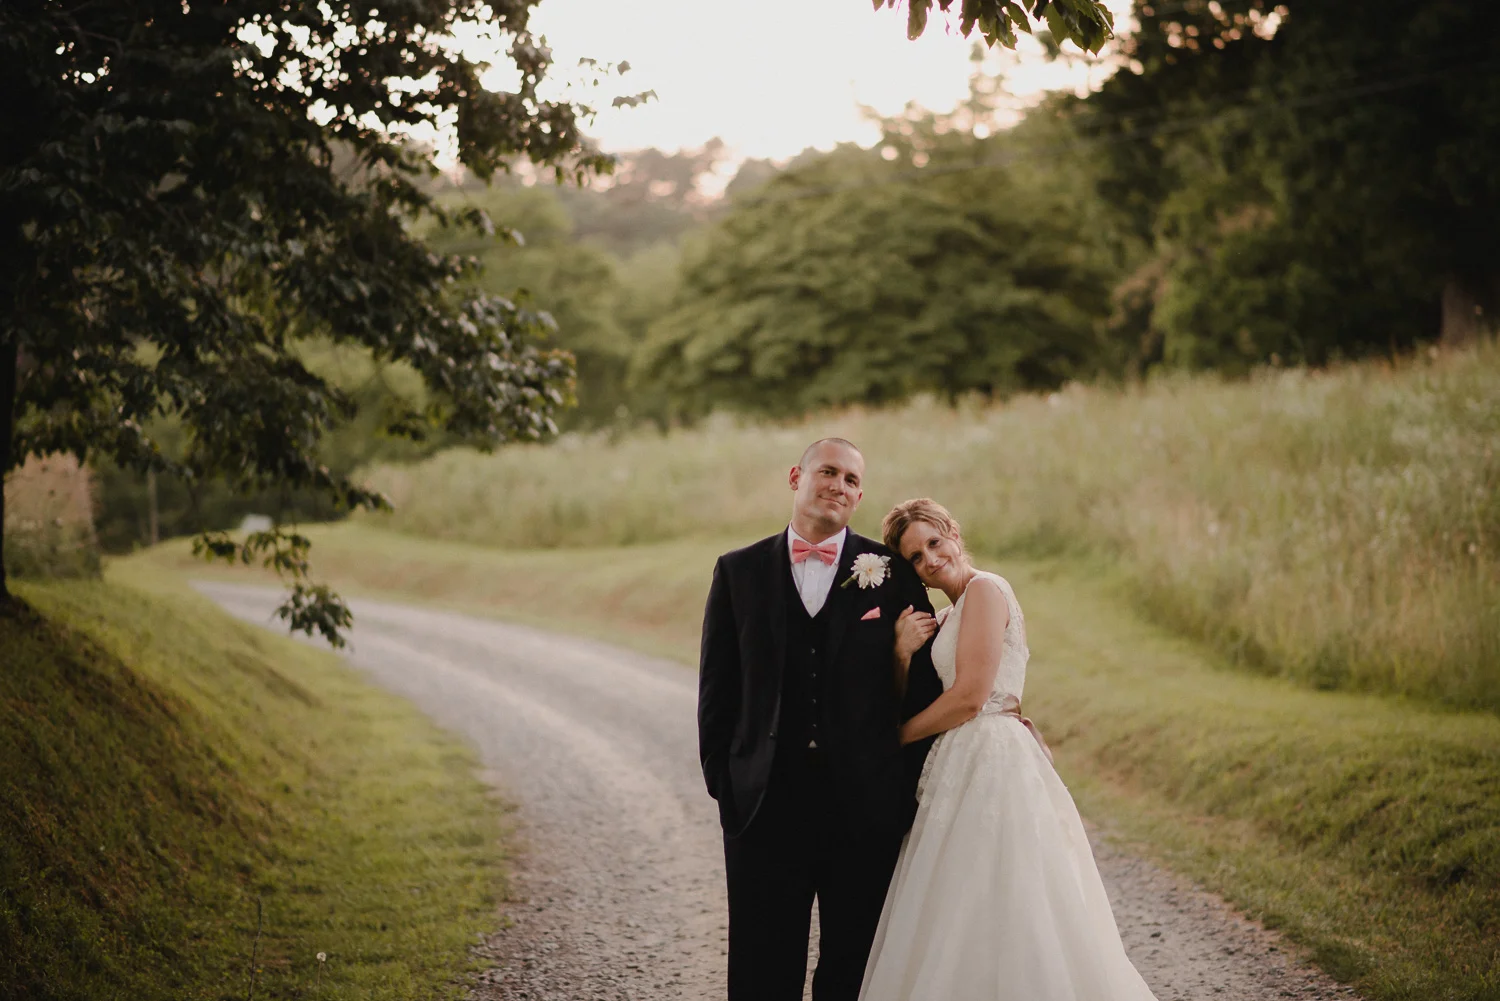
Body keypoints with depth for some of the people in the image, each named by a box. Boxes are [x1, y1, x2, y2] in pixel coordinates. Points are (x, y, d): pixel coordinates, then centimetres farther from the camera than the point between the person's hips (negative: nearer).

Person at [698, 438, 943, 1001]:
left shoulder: (892, 573, 3)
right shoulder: (739, 571, 6)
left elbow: (925, 685, 4)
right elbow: (716, 689, 7)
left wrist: (911, 789, 0)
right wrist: (721, 781, 1)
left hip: (865, 807, 0)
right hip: (766, 805, 0)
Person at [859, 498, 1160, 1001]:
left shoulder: (985, 589, -8)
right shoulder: (945, 618, 19)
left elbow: (969, 697, -15)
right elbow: (909, 707, 13)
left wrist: (895, 737, -3)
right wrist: (903, 650, -4)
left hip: (991, 764, -9)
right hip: (966, 766, 9)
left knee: (992, 917, -6)